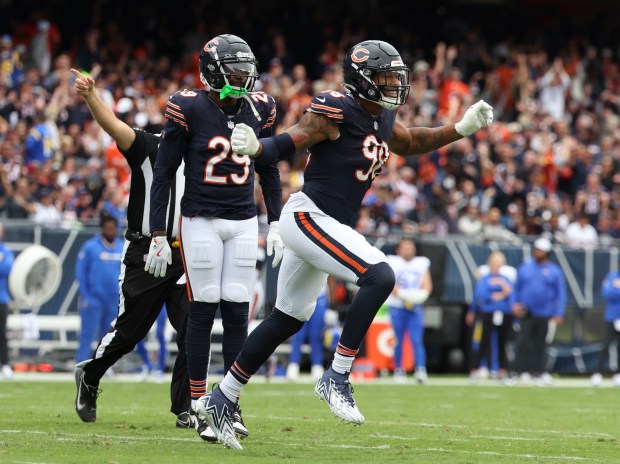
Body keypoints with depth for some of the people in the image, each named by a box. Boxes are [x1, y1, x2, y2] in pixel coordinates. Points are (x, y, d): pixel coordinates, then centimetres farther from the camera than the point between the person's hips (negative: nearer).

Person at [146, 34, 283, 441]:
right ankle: (198, 402, 6)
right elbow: (164, 172, -6)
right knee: (204, 309, -3)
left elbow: (268, 169, 15)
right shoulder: (190, 109, -10)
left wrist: (275, 223, 10)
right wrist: (158, 234, -8)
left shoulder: (259, 109, 3)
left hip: (243, 222, 3)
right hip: (200, 220, -3)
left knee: (237, 311, 0)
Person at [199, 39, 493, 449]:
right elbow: (286, 144, -20)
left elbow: (412, 143, 28)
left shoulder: (384, 119, 9)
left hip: (331, 227, 10)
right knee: (379, 277, -23)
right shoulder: (336, 111, -16)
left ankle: (221, 400, 24)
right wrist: (252, 147, -40)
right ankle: (337, 378, -17)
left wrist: (462, 129, 18)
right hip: (309, 218, -10)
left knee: (288, 319, 16)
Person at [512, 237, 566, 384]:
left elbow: (561, 293, 3)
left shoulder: (554, 271, 2)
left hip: (544, 314, 0)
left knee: (540, 344, 6)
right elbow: (516, 288, 13)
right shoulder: (525, 267, 6)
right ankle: (523, 371, -7)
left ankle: (539, 372, 13)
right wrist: (515, 304, 0)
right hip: (526, 312, 0)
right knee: (523, 341, -10)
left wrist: (559, 313, -4)